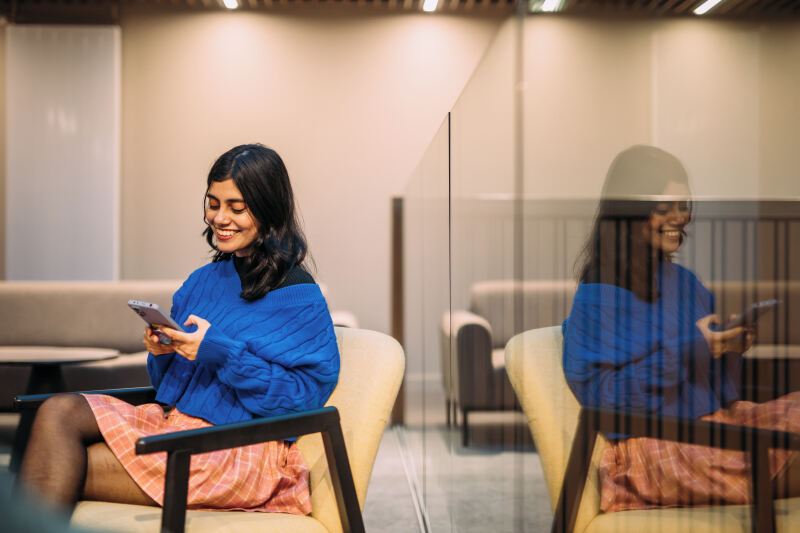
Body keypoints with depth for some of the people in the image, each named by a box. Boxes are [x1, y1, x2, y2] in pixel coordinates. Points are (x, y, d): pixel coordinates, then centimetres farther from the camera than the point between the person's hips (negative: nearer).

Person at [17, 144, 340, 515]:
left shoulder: (300, 298, -7)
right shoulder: (204, 280, 15)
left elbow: (306, 392, -15)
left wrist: (219, 352, -20)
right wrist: (162, 351, -4)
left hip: (242, 449, -7)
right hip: (171, 418, 7)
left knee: (68, 474, -17)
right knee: (59, 410, -17)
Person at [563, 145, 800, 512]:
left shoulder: (686, 282, 17)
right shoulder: (598, 297, -6)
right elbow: (598, 393, -14)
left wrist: (730, 345, -1)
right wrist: (689, 349, -18)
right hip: (654, 447, -7)